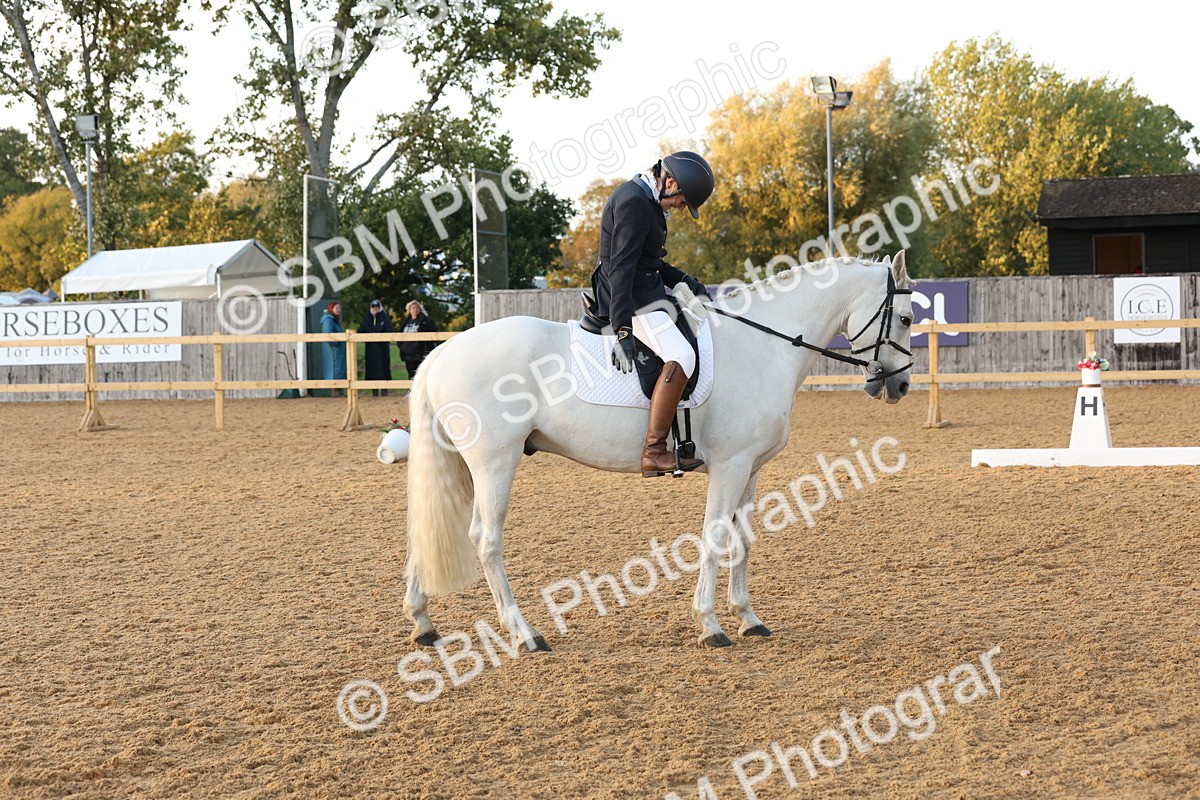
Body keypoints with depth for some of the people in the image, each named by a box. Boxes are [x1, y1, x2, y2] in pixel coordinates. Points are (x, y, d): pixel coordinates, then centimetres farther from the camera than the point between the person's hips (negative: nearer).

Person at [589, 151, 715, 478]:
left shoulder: (645, 200, 15)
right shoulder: (633, 203, -18)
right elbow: (621, 267, -26)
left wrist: (684, 280, 12)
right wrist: (622, 333, -31)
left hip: (644, 292, 11)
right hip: (632, 299, -11)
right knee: (681, 356, -26)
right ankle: (653, 452, -28)